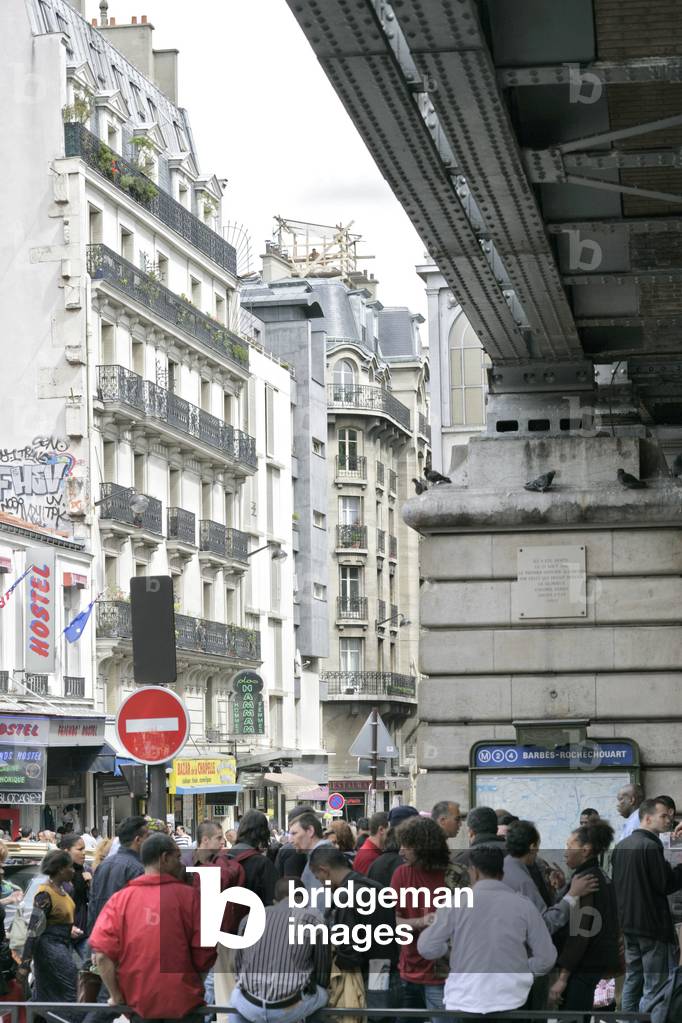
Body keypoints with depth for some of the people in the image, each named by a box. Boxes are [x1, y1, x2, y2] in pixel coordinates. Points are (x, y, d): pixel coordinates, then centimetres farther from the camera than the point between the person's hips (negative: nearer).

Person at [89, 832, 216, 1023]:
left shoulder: (120, 899, -1)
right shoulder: (189, 896, -7)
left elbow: (102, 954, -10)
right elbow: (204, 955, -6)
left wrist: (117, 996, 0)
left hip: (138, 1002, 2)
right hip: (183, 1002, -2)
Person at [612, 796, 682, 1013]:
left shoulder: (621, 846, 11)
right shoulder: (650, 846, -17)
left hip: (628, 923, 9)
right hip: (652, 925, -9)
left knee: (632, 981, 15)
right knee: (655, 987, -7)